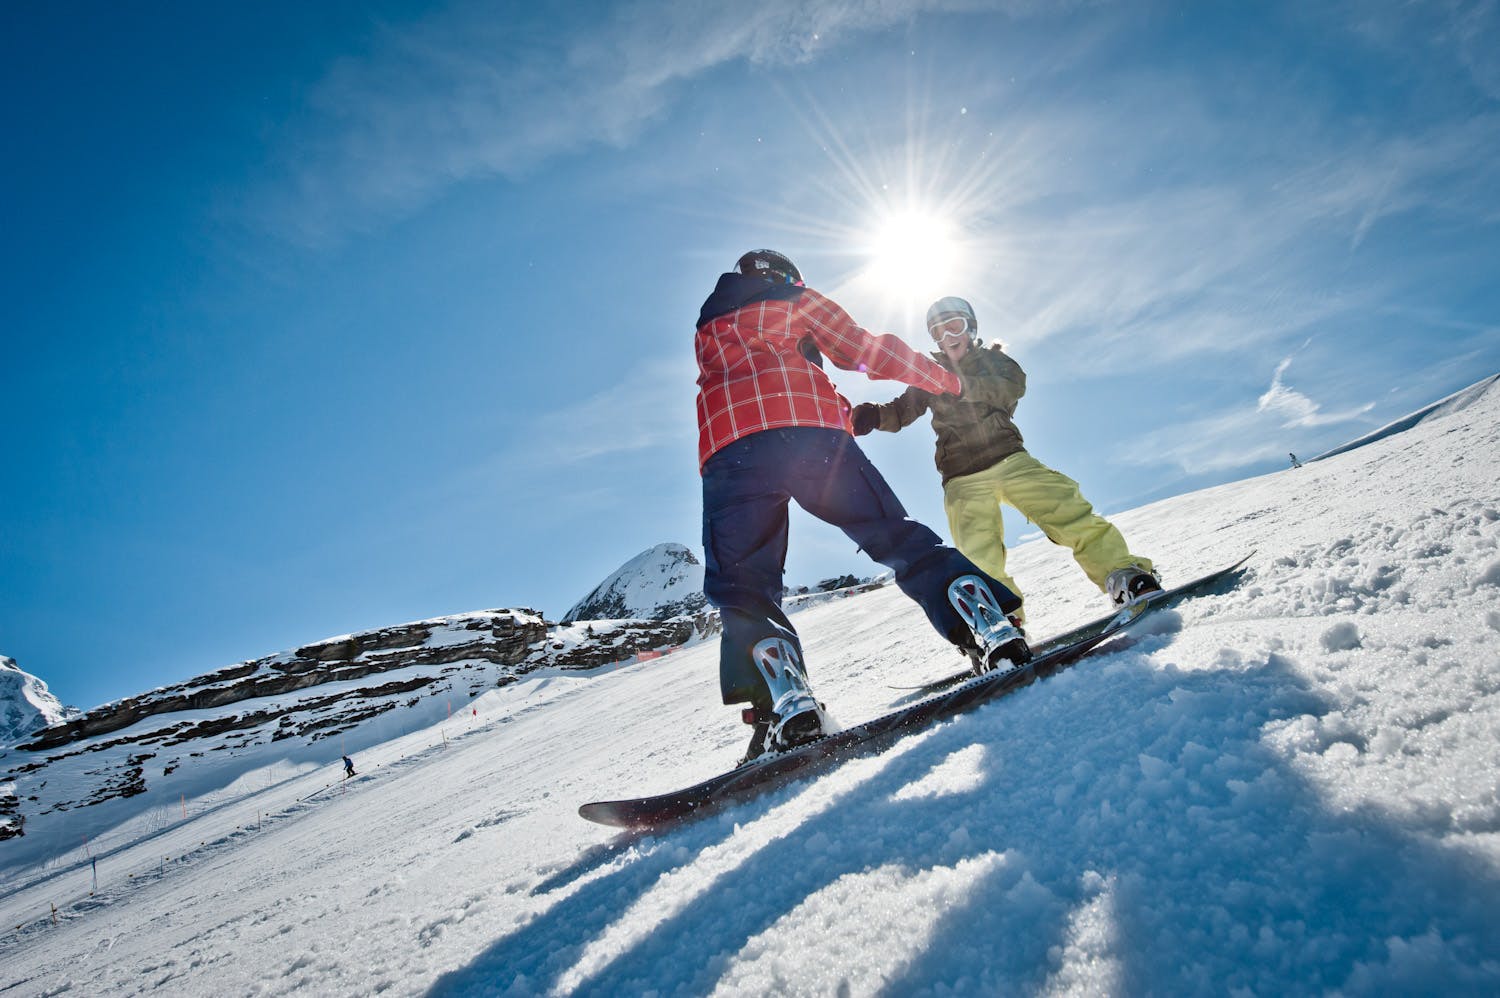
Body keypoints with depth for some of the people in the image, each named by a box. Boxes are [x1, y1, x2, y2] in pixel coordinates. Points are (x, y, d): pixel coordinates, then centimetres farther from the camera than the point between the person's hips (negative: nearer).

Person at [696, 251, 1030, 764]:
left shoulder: (705, 328, 36)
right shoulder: (796, 299, 26)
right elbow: (867, 350, 21)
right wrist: (945, 379, 32)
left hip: (727, 448, 1)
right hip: (812, 430, -1)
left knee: (742, 585, -2)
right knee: (897, 537, 4)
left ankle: (785, 702, -23)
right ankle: (991, 629, -9)